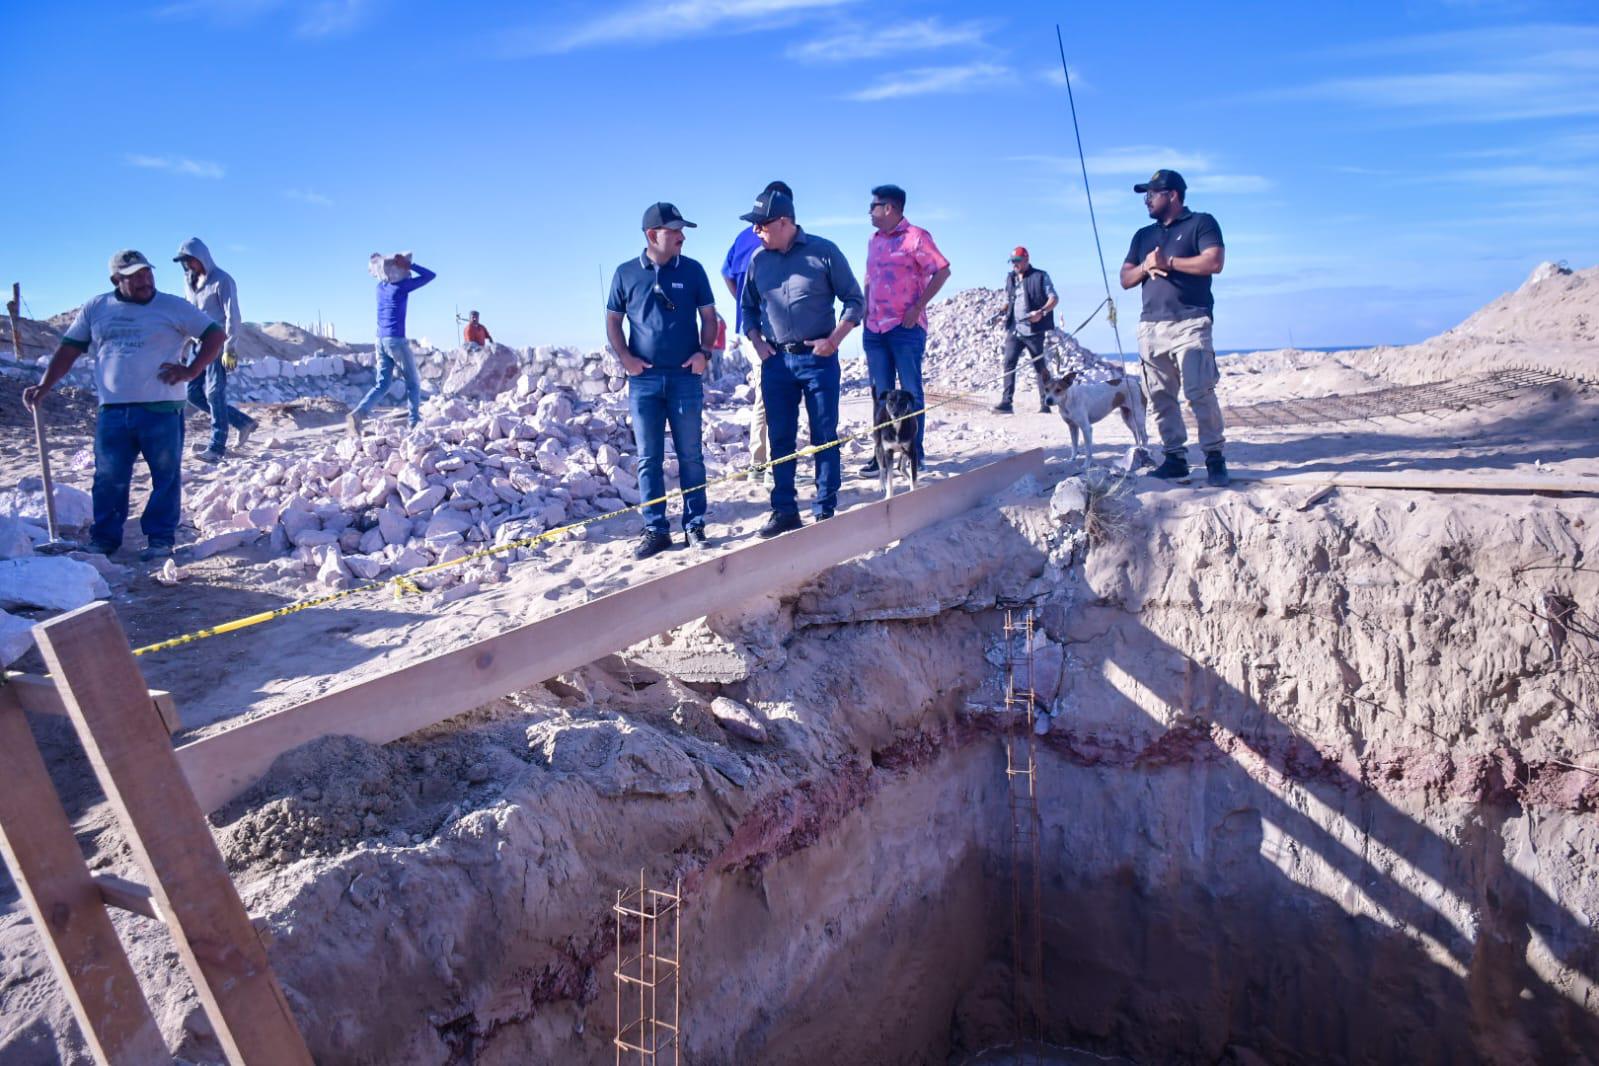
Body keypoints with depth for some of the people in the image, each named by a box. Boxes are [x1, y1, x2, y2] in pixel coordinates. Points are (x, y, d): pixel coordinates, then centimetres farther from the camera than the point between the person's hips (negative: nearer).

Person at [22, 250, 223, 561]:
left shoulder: (174, 307, 3)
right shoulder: (96, 308, 12)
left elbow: (216, 334, 2)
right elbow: (69, 349, 14)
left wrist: (192, 370, -8)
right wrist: (44, 386, 4)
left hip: (161, 409, -2)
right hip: (112, 411, 3)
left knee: (166, 476, 0)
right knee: (108, 479, 6)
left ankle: (160, 539, 8)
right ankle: (104, 539, 16)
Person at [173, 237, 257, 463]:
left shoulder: (221, 280, -10)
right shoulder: (189, 281, 13)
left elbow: (232, 316, -14)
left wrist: (229, 349, -18)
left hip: (219, 344, -8)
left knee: (214, 393, -11)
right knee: (194, 392, 5)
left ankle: (216, 447, -7)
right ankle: (242, 422, 14)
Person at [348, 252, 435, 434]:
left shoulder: (380, 286, 11)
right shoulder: (402, 286, -9)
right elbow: (430, 276, -2)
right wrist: (409, 265, 0)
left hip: (381, 341, 7)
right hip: (396, 340, -7)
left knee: (382, 384, 4)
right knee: (413, 382, 7)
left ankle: (357, 413, -17)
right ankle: (415, 422, 8)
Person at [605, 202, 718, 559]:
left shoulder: (692, 270, 4)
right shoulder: (626, 273, 4)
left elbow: (709, 316, 8)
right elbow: (612, 321, 9)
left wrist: (704, 352, -7)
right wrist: (626, 359, -4)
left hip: (686, 377, 0)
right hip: (644, 379, 0)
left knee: (690, 456, 4)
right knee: (649, 459, 3)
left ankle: (694, 526, 12)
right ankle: (655, 530, 10)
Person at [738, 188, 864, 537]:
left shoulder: (823, 252, -5)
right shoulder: (758, 259, 5)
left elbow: (855, 299, 0)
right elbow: (748, 306, 17)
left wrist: (834, 340, -10)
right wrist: (757, 342, 3)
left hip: (818, 358, -3)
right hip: (776, 360, 3)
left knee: (824, 437, 2)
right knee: (781, 439, 6)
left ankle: (825, 511, 9)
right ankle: (784, 510, 15)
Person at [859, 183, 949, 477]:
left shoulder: (916, 237, -8)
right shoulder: (874, 240, 14)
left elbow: (942, 271, -10)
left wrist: (918, 307, -14)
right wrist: (866, 307, 10)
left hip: (906, 328, -7)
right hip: (874, 328, 7)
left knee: (911, 392, -1)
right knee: (881, 393, 8)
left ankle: (916, 452, 7)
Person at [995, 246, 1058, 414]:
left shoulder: (1040, 276, -1)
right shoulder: (1010, 278, 15)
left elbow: (1054, 298, -5)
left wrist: (1041, 312, -23)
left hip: (1034, 330, -4)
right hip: (1014, 330, 4)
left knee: (1040, 366, 3)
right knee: (1009, 363, -9)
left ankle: (1045, 403, 9)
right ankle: (1006, 402, -13)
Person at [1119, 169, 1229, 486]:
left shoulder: (1201, 223, 5)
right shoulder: (1143, 235, 23)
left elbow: (1214, 262, -10)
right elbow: (1125, 279, 18)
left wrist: (1168, 261, -7)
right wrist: (1146, 267, -3)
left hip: (1189, 322, -6)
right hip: (1150, 326, 6)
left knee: (1199, 392, -13)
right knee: (1161, 397, 1)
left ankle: (1214, 458, -7)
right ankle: (1175, 457, 6)